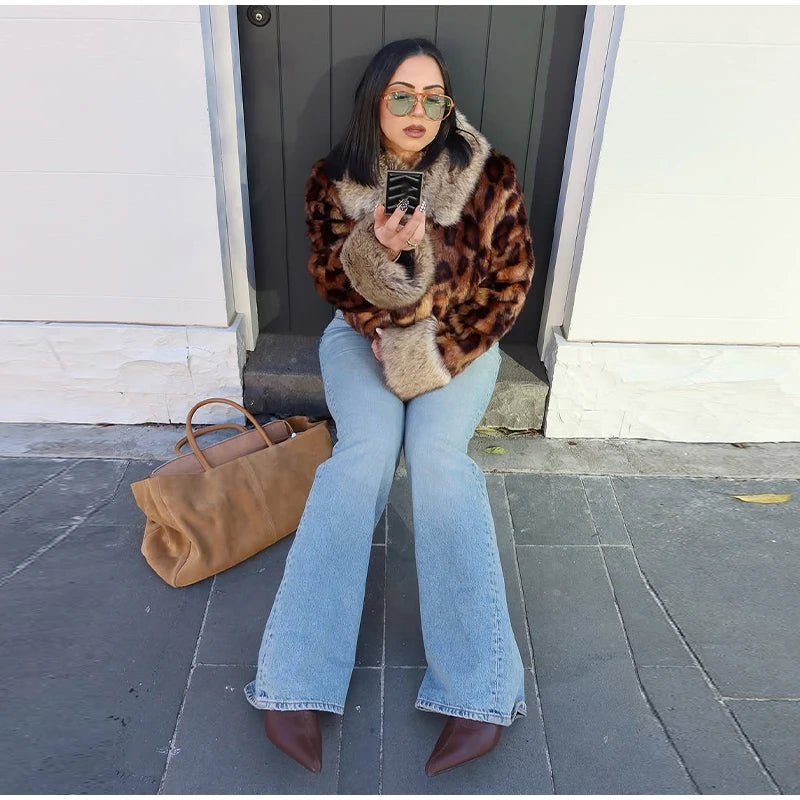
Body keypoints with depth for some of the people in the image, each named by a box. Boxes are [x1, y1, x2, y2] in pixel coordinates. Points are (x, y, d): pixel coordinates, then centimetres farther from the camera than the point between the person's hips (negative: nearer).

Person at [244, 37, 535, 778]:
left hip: (459, 342, 0)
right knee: (365, 447, -30)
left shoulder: (489, 175, -3)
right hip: (363, 334, 1)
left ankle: (480, 691, -30)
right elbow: (332, 281, -4)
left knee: (437, 453, -30)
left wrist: (437, 349, -13)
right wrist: (377, 249, -26)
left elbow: (508, 280, -4)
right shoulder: (333, 179, -1)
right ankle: (295, 682, -31)